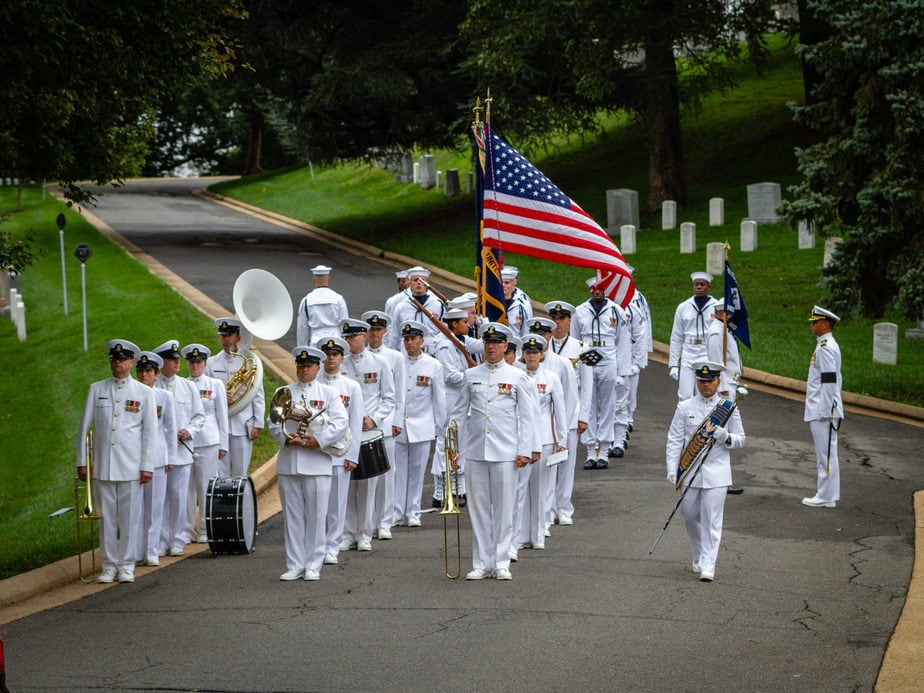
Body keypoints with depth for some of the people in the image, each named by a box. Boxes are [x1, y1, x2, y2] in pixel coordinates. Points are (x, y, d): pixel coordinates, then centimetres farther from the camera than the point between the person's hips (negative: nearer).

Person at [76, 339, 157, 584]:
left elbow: (150, 432, 3)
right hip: (102, 465, 1)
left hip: (131, 467, -1)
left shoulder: (144, 393, 4)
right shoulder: (96, 389, 7)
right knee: (106, 517, 5)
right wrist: (81, 461, 5)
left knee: (130, 517, 1)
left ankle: (126, 566, 10)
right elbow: (84, 426, 9)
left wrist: (147, 466, -3)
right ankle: (108, 566, 12)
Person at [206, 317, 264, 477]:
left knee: (241, 474, 4)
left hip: (243, 426, -1)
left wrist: (258, 424, 0)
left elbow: (258, 395, 5)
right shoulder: (212, 363, 7)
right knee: (220, 474, 1)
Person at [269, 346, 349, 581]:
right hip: (288, 463, 2)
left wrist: (318, 440, -16)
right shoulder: (283, 392, 14)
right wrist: (287, 438, -13)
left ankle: (313, 566, 7)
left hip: (317, 463, -2)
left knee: (316, 515, 0)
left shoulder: (329, 393, 7)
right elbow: (273, 423, 8)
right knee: (292, 515, 4)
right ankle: (295, 566, 10)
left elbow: (341, 423, -5)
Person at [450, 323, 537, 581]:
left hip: (505, 453, -2)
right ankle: (481, 564, 11)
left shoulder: (517, 377, 3)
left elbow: (526, 416, 2)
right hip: (475, 451, 2)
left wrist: (525, 451, -5)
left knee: (504, 509, 2)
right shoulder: (471, 376, 9)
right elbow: (459, 413, 14)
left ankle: (501, 563, 10)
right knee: (478, 509, 5)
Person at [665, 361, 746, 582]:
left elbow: (741, 439, 8)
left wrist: (725, 437, -14)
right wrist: (672, 468, -7)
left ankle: (708, 565, -4)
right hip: (690, 472, 1)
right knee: (690, 516, 10)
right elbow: (674, 440, 3)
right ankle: (698, 558, 30)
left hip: (716, 473, -1)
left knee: (711, 520, -6)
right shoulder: (684, 407, 4)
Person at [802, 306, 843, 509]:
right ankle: (825, 494, 17)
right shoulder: (828, 345, 16)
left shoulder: (825, 347, -15)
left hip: (823, 411, -10)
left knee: (826, 453, -6)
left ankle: (826, 497, -3)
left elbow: (830, 381, -20)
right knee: (824, 454, 13)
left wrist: (825, 412, -20)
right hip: (820, 410, 10)